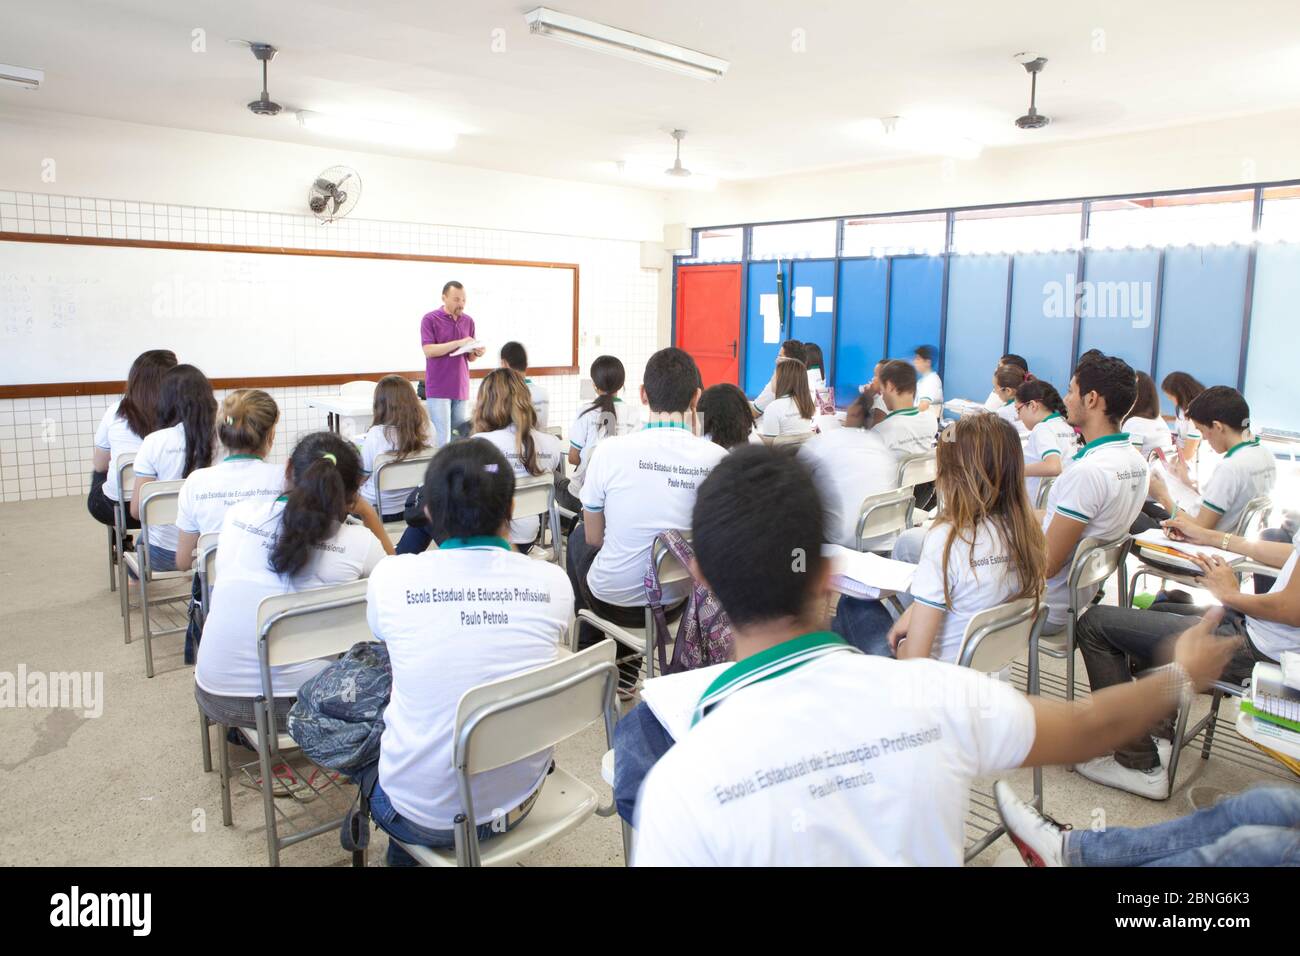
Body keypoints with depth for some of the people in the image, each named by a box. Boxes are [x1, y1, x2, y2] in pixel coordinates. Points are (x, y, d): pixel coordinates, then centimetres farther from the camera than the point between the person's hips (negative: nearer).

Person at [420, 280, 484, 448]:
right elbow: (429, 350, -14)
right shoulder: (430, 319, -4)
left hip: (461, 388, 5)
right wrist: (458, 343, -21)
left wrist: (477, 353, -6)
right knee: (442, 438, -6)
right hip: (438, 389, -5)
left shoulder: (468, 321, 11)